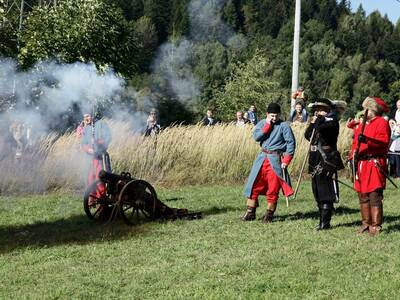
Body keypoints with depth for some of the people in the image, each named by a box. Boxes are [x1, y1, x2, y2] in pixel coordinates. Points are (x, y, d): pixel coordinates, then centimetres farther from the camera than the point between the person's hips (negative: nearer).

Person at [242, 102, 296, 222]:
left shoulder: (284, 126, -5)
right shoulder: (262, 123, 7)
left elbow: (291, 143, -6)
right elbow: (256, 137, -8)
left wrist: (286, 160, -12)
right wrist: (267, 125, -12)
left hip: (276, 160, -4)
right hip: (262, 157, 4)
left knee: (273, 188, 0)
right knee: (254, 184, 3)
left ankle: (269, 214, 11)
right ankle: (250, 212, 12)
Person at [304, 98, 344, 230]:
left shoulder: (332, 122, -7)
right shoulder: (318, 124, 18)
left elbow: (321, 127, -26)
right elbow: (308, 136, 12)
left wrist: (318, 119, -8)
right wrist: (312, 123, 1)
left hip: (327, 162, -9)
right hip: (316, 163, 9)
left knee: (326, 193, -7)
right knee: (318, 194, 13)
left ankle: (325, 222, -6)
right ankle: (323, 221, 21)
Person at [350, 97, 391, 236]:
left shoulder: (382, 123, -3)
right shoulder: (362, 125, 22)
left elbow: (384, 141, -18)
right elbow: (355, 142, 23)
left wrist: (367, 140, -32)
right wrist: (354, 154, 3)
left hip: (375, 165, -8)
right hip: (361, 165, 8)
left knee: (375, 197, -10)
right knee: (363, 196, 11)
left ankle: (376, 226, -7)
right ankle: (366, 223, 20)